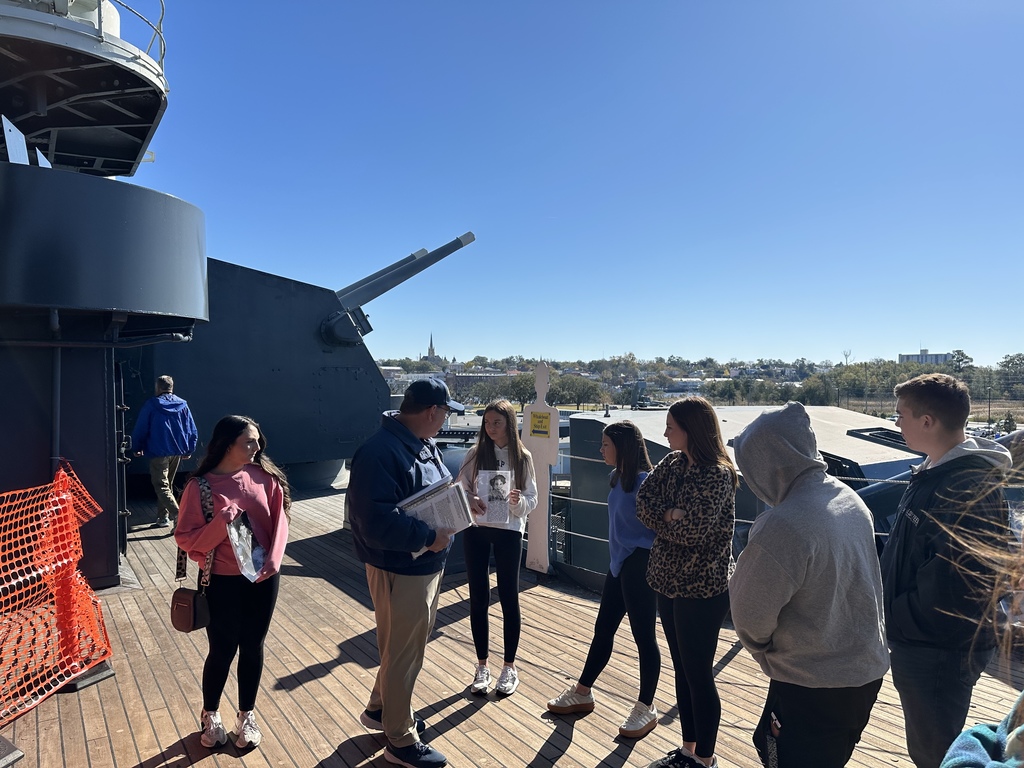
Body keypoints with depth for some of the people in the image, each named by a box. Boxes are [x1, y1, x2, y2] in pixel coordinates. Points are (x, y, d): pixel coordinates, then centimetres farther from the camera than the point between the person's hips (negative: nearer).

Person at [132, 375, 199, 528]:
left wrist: (137, 448, 12)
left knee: (161, 486, -5)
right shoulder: (183, 405, 5)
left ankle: (179, 516, -22)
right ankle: (163, 518, 21)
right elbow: (193, 431, 6)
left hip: (158, 452, -5)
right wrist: (189, 450, 16)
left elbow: (140, 429, -2)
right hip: (177, 452, 5)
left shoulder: (151, 405, -5)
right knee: (167, 484, 18)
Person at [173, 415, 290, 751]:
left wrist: (272, 561, -16)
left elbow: (279, 521, -3)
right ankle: (210, 715, 38)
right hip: (223, 581, -2)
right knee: (222, 649, 11)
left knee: (252, 647, 14)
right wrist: (220, 523, -26)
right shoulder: (200, 485, -11)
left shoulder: (264, 477, -4)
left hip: (263, 578, 2)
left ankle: (247, 716, 35)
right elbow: (185, 538, -10)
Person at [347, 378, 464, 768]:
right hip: (400, 571, -10)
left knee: (410, 645, 25)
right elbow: (376, 521, -33)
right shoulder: (380, 452, -27)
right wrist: (428, 536, -27)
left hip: (428, 565, 10)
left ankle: (380, 709, 48)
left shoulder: (424, 443, 5)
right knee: (403, 653, 9)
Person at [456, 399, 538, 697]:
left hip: (509, 532, -1)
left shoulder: (522, 457, -3)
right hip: (475, 530, 1)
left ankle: (510, 667, 25)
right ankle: (482, 665, 26)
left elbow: (532, 500, -2)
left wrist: (518, 501, -23)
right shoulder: (475, 454, -2)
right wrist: (470, 501, -21)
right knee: (478, 598, 9)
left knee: (509, 599, 8)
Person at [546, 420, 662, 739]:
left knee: (643, 636, 6)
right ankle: (582, 692, 33)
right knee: (603, 629, 18)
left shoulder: (645, 482, -19)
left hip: (639, 567, -9)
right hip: (619, 565, 9)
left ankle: (646, 708, 24)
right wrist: (617, 560, 16)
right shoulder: (618, 479, 7)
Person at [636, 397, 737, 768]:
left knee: (699, 675, 7)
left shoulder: (717, 474, -19)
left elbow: (693, 531, -26)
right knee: (682, 671, 19)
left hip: (702, 591, -8)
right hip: (669, 584, 8)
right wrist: (671, 517, -18)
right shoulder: (671, 463, 4)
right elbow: (643, 502, -3)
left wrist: (661, 519, -10)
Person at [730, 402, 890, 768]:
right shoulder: (850, 499, -4)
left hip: (814, 685, -8)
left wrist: (764, 649, 1)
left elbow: (751, 617, -21)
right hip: (867, 669, 8)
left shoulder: (782, 526, -31)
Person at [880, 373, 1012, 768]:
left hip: (940, 649, -9)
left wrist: (893, 616, -16)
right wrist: (890, 609, 7)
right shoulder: (933, 472, 5)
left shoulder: (971, 487, -26)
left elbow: (951, 583, -28)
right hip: (916, 640, 9)